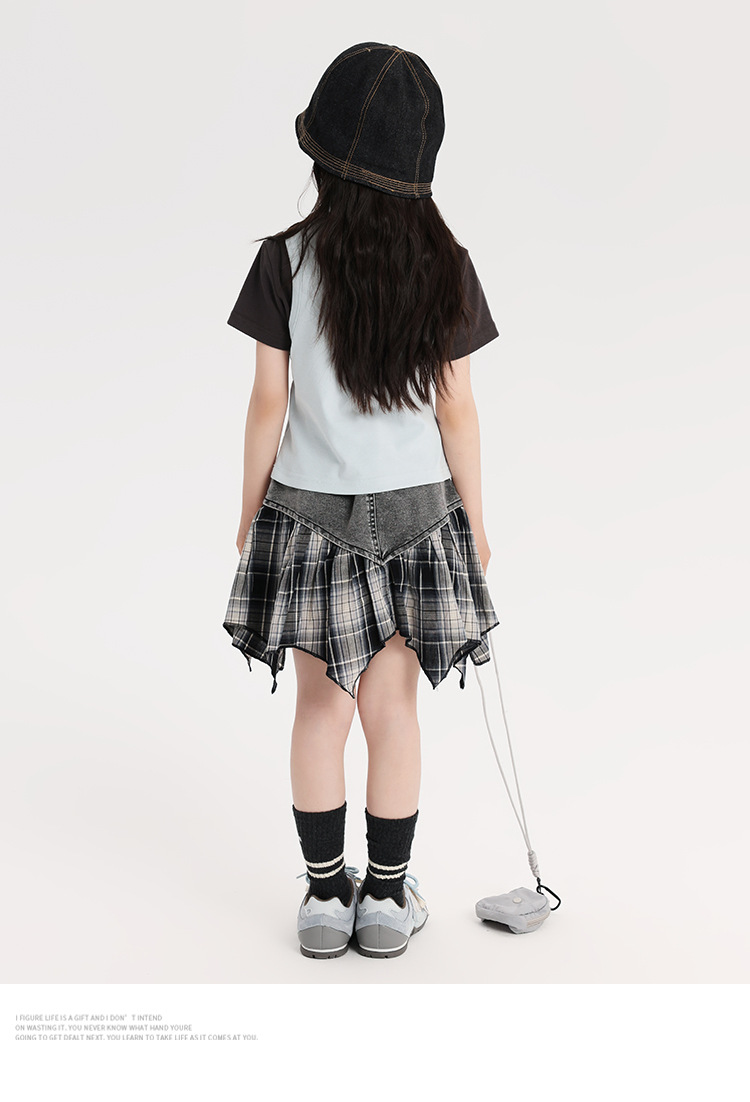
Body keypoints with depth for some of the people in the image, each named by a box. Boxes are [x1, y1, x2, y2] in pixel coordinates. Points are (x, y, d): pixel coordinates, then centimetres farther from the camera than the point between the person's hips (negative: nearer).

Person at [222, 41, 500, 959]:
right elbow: (456, 410, -4)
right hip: (415, 513, 1)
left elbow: (268, 402, -7)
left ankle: (326, 897, 23)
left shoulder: (287, 259, -9)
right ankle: (386, 900, 24)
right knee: (392, 709, 11)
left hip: (308, 512, 0)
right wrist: (474, 519, 8)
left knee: (322, 707, 12)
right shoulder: (444, 266, -6)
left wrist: (251, 510, 6)